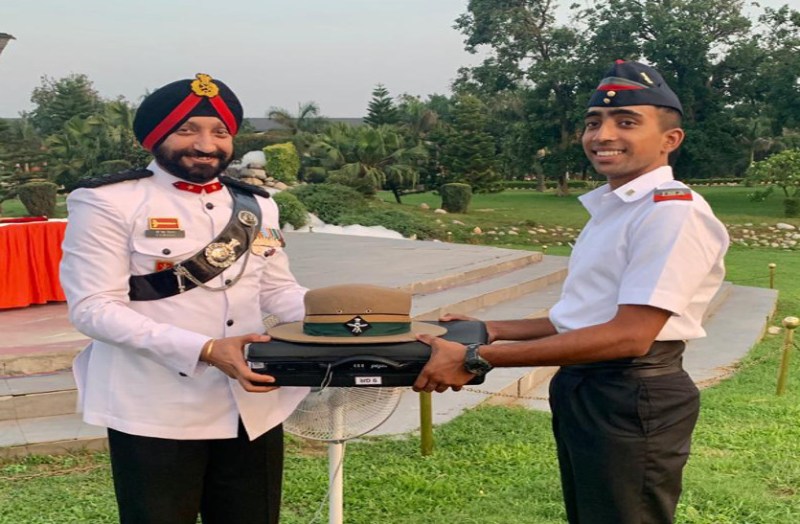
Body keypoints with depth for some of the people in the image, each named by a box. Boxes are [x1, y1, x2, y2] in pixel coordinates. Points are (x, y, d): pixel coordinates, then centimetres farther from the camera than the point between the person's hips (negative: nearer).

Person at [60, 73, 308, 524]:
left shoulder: (257, 206, 10)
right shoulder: (107, 202, -9)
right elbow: (93, 308, -15)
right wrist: (205, 350, -25)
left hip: (252, 407, 6)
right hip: (157, 414, -5)